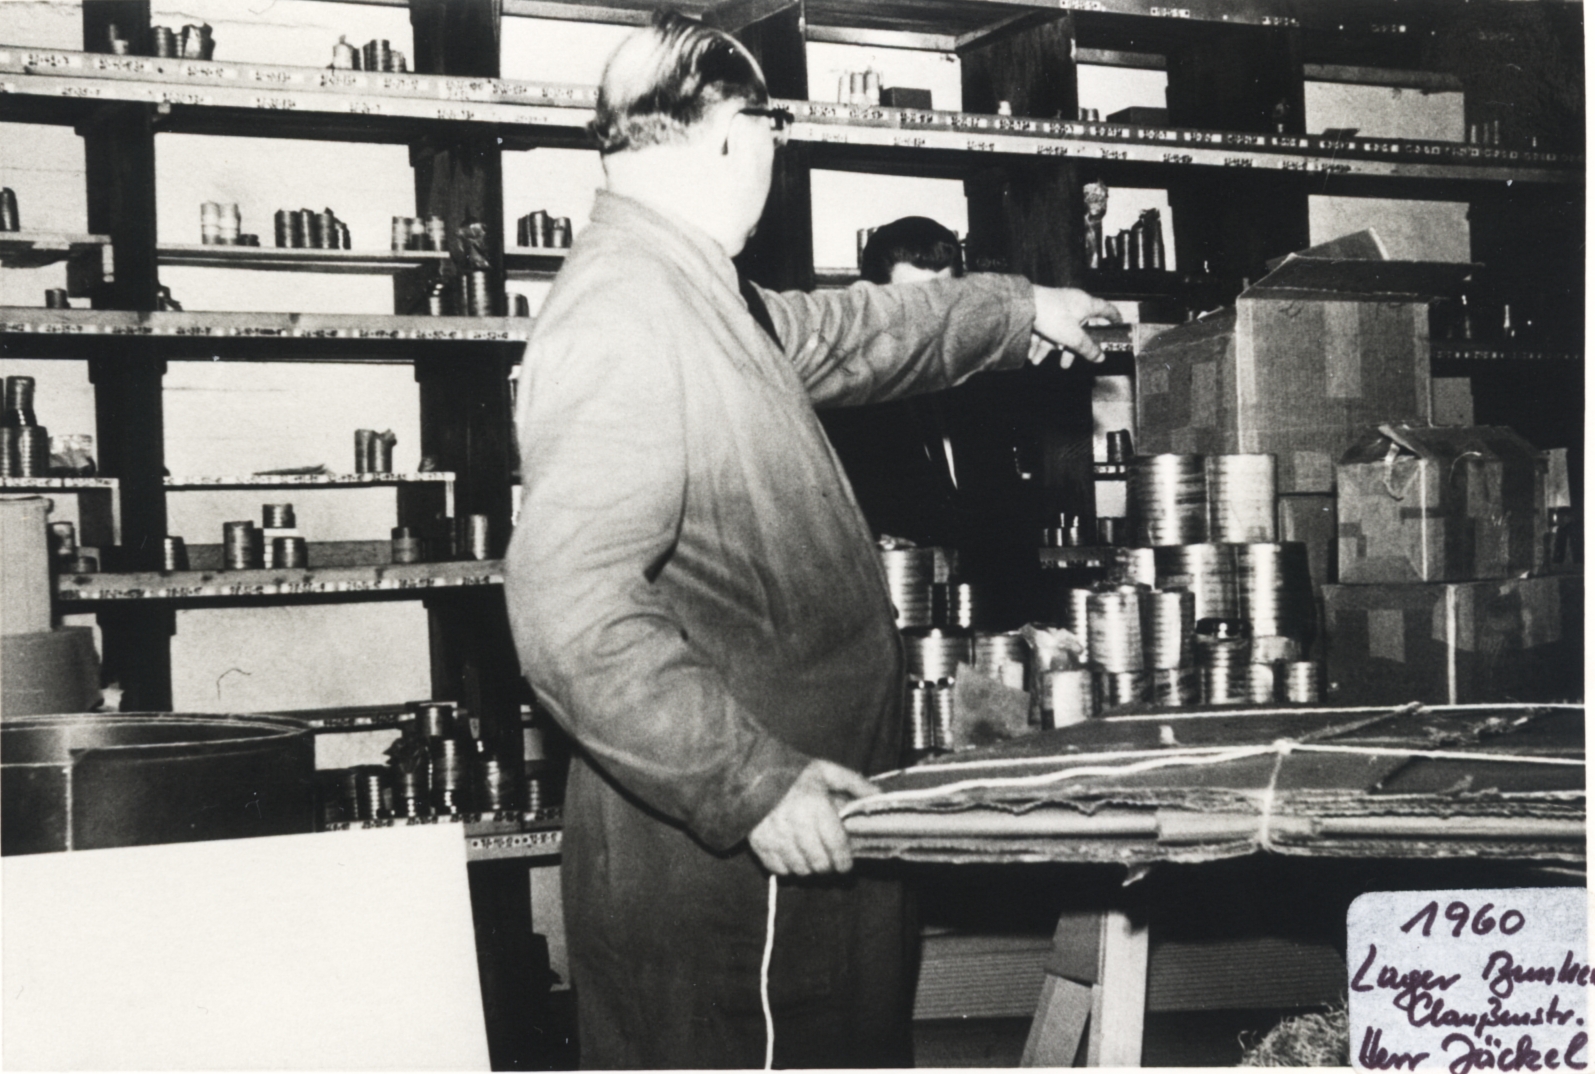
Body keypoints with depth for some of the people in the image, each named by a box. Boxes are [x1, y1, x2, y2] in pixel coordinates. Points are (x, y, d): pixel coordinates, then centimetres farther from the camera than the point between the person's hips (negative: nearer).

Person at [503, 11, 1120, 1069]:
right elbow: (569, 612, -28)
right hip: (713, 856, -10)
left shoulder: (701, 296, 11)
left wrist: (1020, 308, 40)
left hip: (795, 832, 10)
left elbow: (843, 332, 31)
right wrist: (753, 783, -25)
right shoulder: (620, 320, -21)